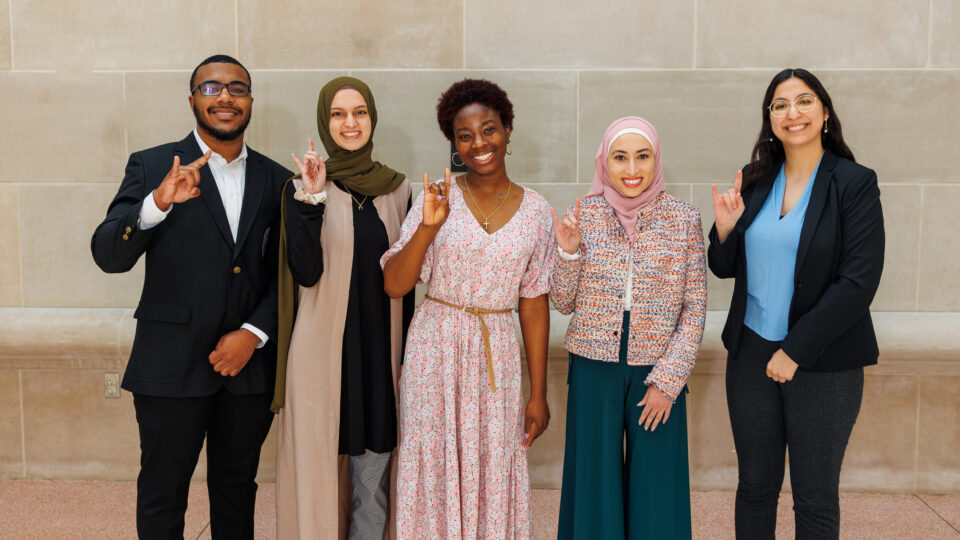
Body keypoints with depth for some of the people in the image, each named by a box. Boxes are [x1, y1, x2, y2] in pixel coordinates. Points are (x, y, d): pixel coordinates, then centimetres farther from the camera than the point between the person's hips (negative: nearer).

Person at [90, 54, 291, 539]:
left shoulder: (275, 180, 6)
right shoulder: (152, 167, -2)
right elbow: (108, 256, -12)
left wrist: (254, 334, -8)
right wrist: (157, 204, -29)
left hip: (250, 364, 3)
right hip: (173, 366, -2)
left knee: (237, 489, 17)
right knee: (162, 496, 10)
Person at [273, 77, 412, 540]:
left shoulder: (396, 189, 5)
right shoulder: (302, 187, -4)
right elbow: (306, 272, -15)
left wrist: (407, 355, 9)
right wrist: (312, 201, -23)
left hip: (381, 350, 3)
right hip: (323, 350, -3)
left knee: (373, 478, 12)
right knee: (318, 469, 6)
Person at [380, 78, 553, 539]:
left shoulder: (534, 210, 1)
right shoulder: (436, 199, -3)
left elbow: (533, 304, 3)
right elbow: (393, 285, -6)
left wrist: (538, 393, 3)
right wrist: (429, 226, -21)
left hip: (497, 357, 1)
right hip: (435, 350, -1)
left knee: (493, 476, 8)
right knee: (435, 469, 8)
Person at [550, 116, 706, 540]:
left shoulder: (684, 219, -4)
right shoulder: (582, 215, -1)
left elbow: (695, 310, -2)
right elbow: (563, 303, 3)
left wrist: (667, 381, -8)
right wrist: (568, 252, -14)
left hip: (658, 373, 0)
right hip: (593, 372, 1)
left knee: (656, 491, 9)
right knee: (595, 486, 11)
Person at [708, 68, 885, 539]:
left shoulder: (855, 184, -8)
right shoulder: (754, 181, 5)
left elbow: (858, 282, -14)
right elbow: (725, 269, 10)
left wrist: (796, 350, -16)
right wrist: (724, 228, -11)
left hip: (824, 363, -3)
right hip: (751, 354, 4)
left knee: (815, 498, 10)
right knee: (754, 486, 15)